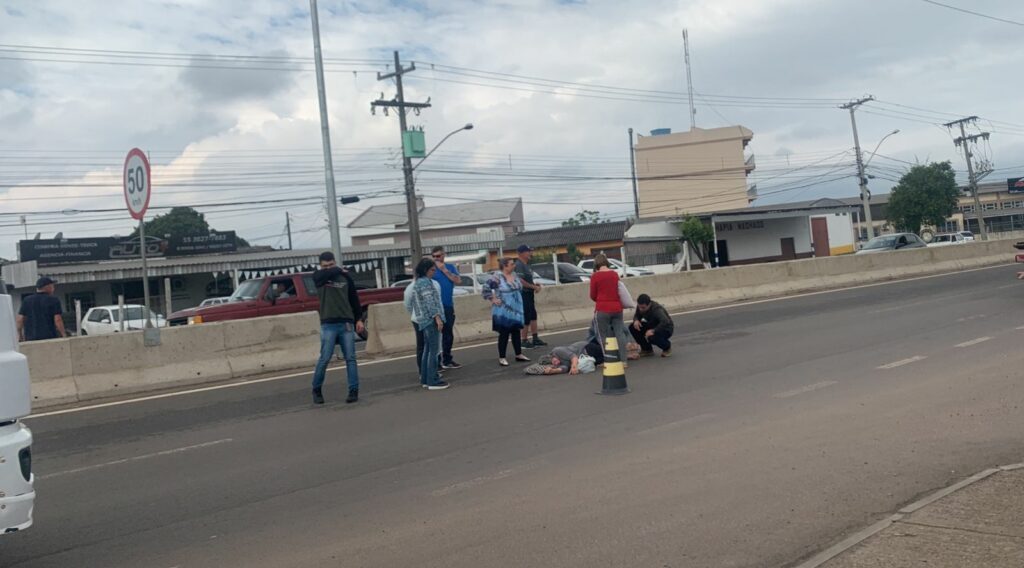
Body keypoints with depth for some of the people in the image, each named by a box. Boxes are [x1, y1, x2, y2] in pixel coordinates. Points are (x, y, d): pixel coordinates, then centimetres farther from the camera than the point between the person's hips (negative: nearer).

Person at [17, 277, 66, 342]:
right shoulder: (53, 301, -2)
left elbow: (20, 320, 7)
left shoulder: (26, 301, 9)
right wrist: (64, 335, -4)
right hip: (49, 338, -3)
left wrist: (20, 335, 18)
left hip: (31, 339, 4)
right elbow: (58, 320, -10)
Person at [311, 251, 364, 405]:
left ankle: (354, 391, 4)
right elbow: (327, 274, -20)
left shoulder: (345, 277, 9)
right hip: (328, 325, -2)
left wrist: (359, 319, 9)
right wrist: (339, 270, -2)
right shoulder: (318, 277, 4)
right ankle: (317, 390, 12)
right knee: (324, 359, -4)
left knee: (350, 358, 0)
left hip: (346, 323, 2)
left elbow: (354, 299, 14)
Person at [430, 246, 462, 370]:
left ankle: (447, 360, 25)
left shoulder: (450, 267, 10)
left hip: (448, 306, 5)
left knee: (448, 334, 13)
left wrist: (444, 270, -10)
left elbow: (458, 281, -5)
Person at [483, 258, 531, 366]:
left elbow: (520, 288, 21)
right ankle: (502, 358, 5)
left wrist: (519, 300, 14)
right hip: (503, 311, -7)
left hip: (516, 309, 7)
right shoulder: (497, 278, -15)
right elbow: (486, 289, -15)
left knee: (516, 332, 13)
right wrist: (493, 299, -16)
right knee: (504, 334, -3)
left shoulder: (515, 275, 7)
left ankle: (519, 354, 22)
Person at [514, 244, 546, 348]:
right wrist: (533, 286, -17)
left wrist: (535, 285, 7)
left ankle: (535, 339, 19)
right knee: (526, 318, -4)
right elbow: (520, 281, -24)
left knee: (533, 316, 12)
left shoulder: (527, 265, 15)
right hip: (523, 294, -10)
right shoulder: (519, 265, -16)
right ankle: (525, 341, 4)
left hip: (530, 294, 10)